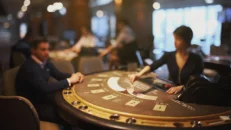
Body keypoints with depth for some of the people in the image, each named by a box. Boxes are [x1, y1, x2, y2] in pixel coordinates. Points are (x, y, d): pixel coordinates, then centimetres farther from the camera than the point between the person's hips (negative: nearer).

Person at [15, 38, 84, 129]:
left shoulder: (44, 62, 1)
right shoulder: (29, 67, -24)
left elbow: (59, 75, 10)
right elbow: (44, 88, -33)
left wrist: (73, 75, -11)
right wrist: (69, 80, -25)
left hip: (44, 99, 8)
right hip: (33, 106, -8)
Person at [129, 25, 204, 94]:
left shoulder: (196, 59, -5)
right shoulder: (169, 56, 1)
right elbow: (152, 66, -7)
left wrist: (181, 87, -20)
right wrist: (139, 74, -26)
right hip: (171, 93, 4)